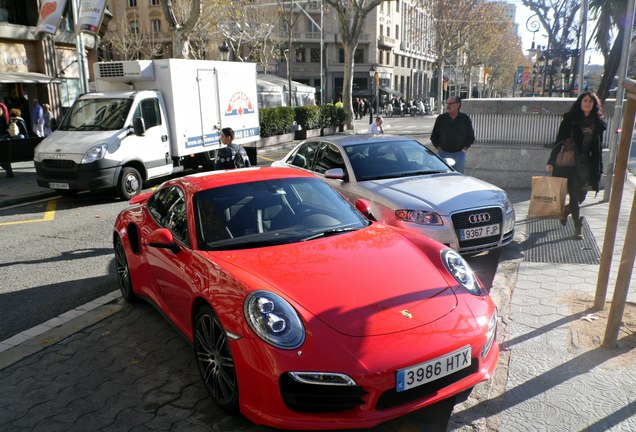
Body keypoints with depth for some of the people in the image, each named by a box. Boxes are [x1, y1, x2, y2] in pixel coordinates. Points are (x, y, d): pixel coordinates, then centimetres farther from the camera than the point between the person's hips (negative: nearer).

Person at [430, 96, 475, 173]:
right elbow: (433, 136, 9)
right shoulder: (441, 118, 3)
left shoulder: (465, 119, 2)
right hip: (443, 153, 0)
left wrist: (465, 149, -2)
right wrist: (438, 148, -1)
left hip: (459, 153, 0)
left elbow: (471, 137, 9)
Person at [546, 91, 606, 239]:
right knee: (575, 196, -4)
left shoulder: (598, 123, 7)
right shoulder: (570, 120, -3)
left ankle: (564, 212, 37)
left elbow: (599, 148, 11)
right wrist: (551, 162, -8)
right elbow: (559, 141, -4)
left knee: (581, 197, 8)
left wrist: (599, 169, 9)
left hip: (588, 164, 4)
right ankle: (578, 228, 5)